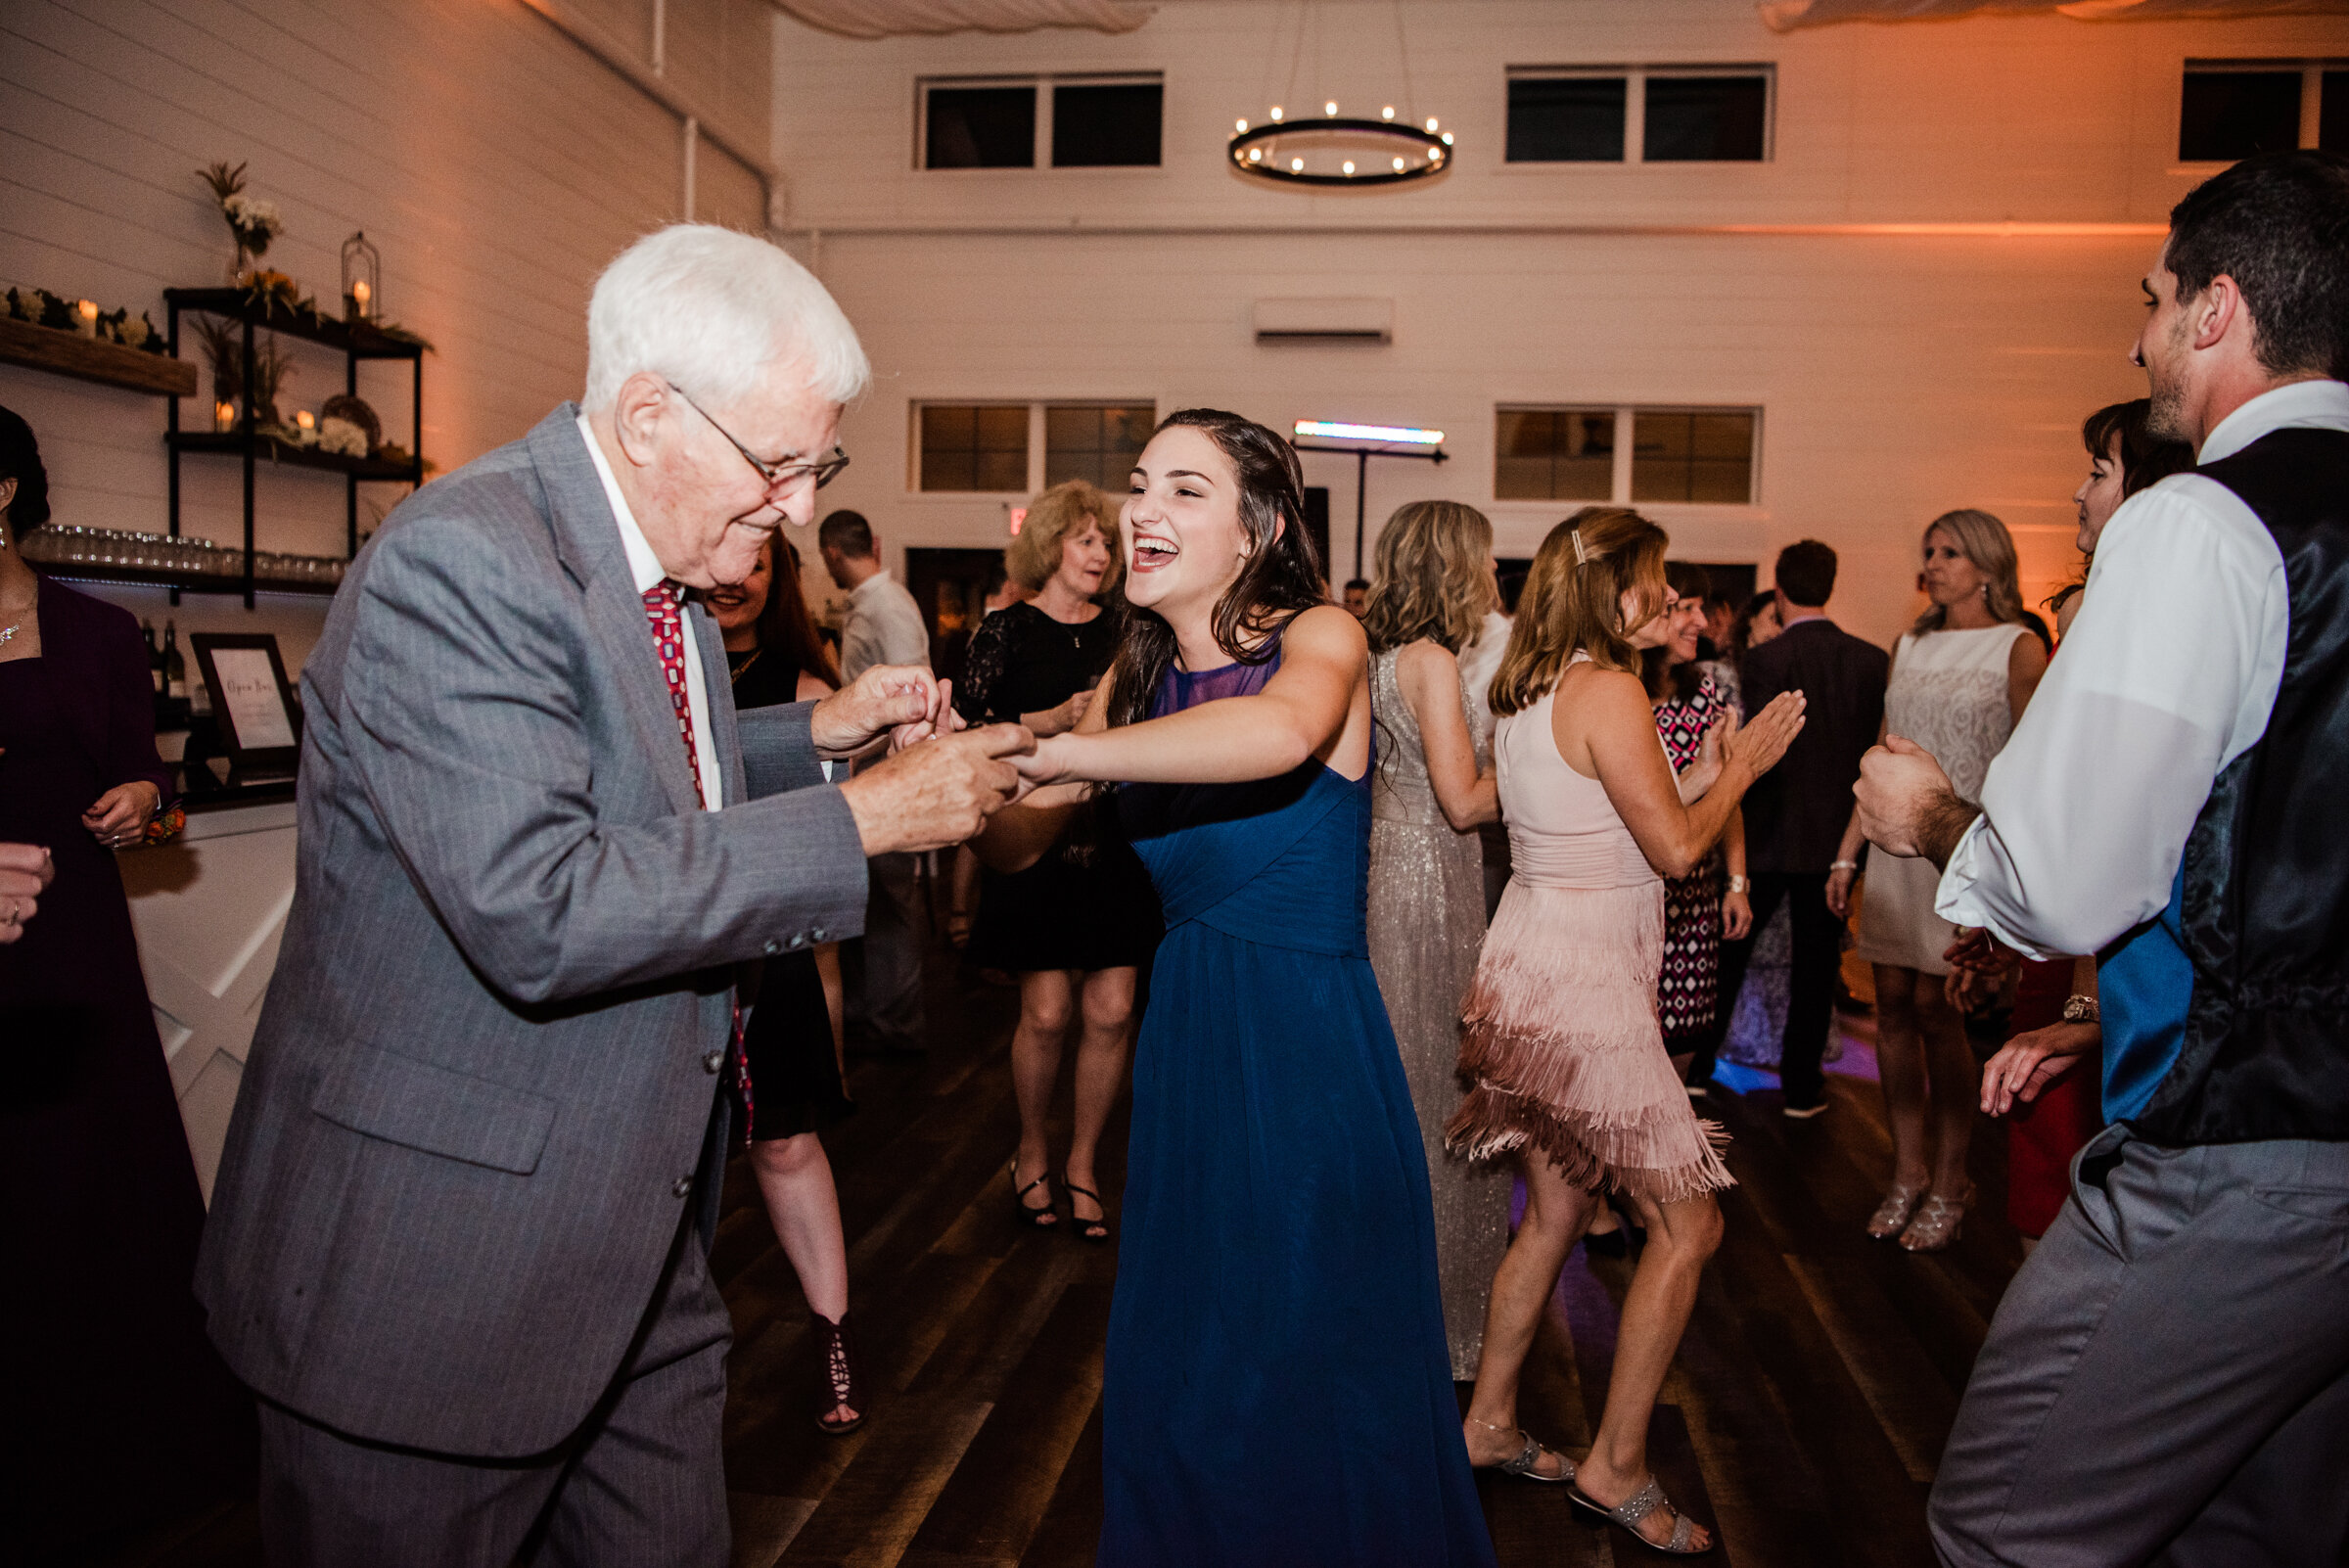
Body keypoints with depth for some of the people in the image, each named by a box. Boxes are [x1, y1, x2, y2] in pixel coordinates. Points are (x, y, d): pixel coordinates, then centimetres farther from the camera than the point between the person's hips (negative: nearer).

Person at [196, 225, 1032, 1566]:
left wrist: (816, 736, 6)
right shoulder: (458, 562, -23)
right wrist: (867, 818, -26)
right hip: (438, 1262, -8)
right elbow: (538, 911, -32)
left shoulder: (662, 553, 6)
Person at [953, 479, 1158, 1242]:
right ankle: (1031, 1154, 22)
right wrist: (1057, 719, -15)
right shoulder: (1008, 630, 1)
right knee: (1047, 1011, -3)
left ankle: (1083, 1164, 18)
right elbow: (969, 728, -6)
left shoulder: (1121, 632, 11)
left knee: (1111, 1012, 0)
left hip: (1115, 841, 3)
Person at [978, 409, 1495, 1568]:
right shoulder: (1136, 677, 6)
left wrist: (1052, 750, -38)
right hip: (1185, 1043, 6)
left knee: (1319, 1376, 9)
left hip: (1314, 1049, -5)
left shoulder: (1321, 636, -11)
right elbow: (1016, 846, 6)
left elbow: (1286, 730, -35)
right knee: (1172, 1375, 18)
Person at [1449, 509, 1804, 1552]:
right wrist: (1742, 765, 0)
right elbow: (1676, 846, -16)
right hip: (1583, 990, -10)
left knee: (1556, 1211, 18)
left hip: (1528, 971, 10)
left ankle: (1490, 1422, 29)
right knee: (1687, 1224, 1)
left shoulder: (1530, 692, 11)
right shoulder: (1608, 692, -17)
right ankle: (1617, 1465, 10)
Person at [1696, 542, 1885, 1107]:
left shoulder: (1765, 659, -14)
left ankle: (1699, 1065, 23)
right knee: (1815, 964, 11)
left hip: (1770, 832, -2)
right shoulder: (1871, 659, -3)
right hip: (1838, 836, 2)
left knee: (1729, 953, 13)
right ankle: (1802, 1086, 17)